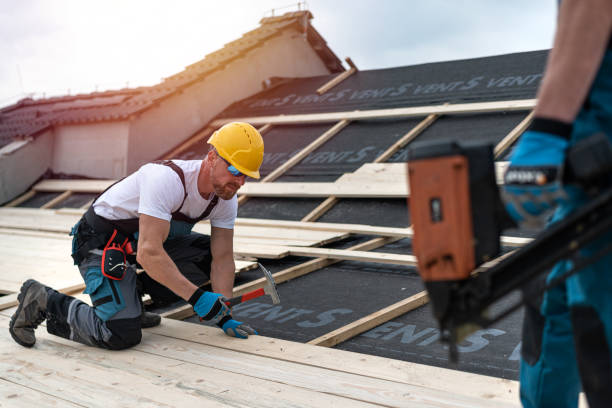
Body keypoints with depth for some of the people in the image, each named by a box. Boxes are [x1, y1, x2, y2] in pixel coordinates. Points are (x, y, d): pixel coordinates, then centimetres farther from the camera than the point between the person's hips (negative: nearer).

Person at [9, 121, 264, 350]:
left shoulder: (226, 197, -8)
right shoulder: (167, 180, -32)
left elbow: (223, 258, -5)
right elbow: (148, 253, -36)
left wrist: (224, 316, -15)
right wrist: (197, 297, -35)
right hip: (102, 242, -8)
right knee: (121, 335, -20)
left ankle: (131, 298, 6)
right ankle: (43, 301, 1)